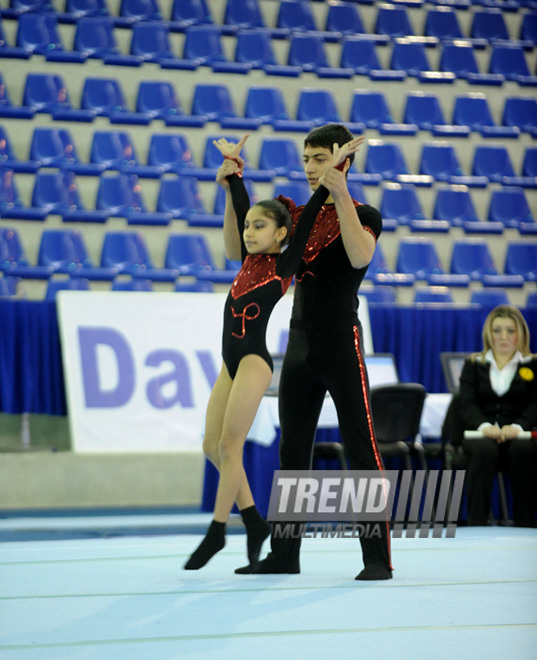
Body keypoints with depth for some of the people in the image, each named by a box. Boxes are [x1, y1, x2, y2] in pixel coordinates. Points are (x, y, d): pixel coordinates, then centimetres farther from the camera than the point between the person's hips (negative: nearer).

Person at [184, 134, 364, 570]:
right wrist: (233, 171, 21)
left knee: (229, 445, -8)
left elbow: (309, 215, -7)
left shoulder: (285, 263, -4)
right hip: (232, 362, 8)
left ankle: (217, 530, -1)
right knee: (213, 446, 5)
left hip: (255, 361, -8)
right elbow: (240, 208, 21)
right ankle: (254, 522, 14)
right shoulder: (251, 258, 13)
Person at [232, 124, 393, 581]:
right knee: (292, 452, 8)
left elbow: (360, 257, -22)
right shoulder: (297, 216, 14)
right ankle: (284, 554, 14)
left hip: (342, 344, -6)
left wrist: (341, 196, -28)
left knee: (362, 450, -7)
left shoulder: (363, 214, -2)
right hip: (300, 345, 6)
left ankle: (378, 557, -6)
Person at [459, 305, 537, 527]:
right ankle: (476, 522, -38)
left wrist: (517, 427, -23)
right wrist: (484, 426, -21)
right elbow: (467, 404, 3)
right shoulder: (474, 364, 18)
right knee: (485, 449, -37)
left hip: (519, 434, -1)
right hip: (481, 433, 1)